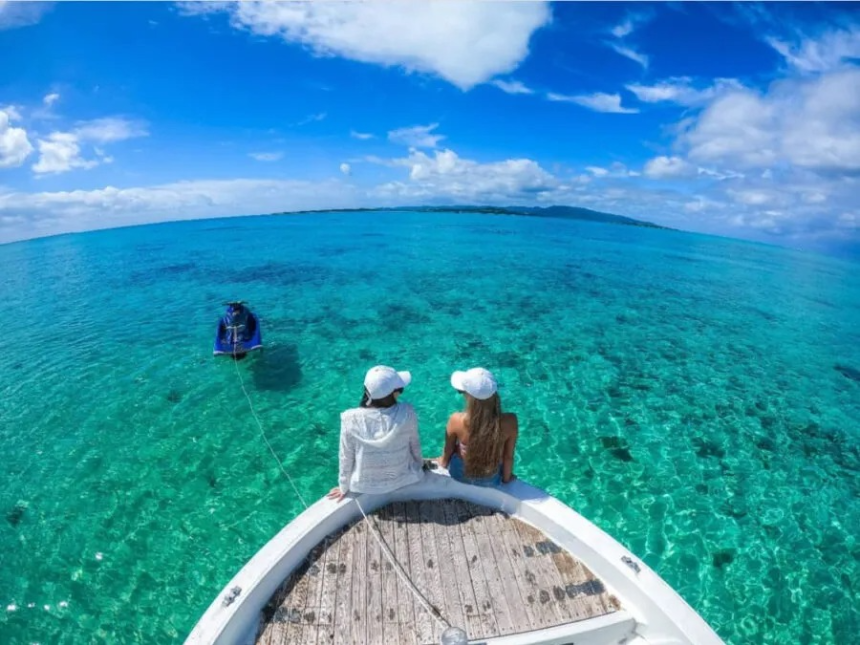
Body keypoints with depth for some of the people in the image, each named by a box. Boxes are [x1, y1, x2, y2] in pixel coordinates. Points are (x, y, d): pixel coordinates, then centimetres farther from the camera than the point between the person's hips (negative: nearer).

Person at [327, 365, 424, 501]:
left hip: (365, 486, 0)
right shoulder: (407, 413, -27)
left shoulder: (351, 419, -28)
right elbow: (415, 445, -9)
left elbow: (346, 458, -14)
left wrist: (344, 487, 5)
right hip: (404, 479, 0)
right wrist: (420, 464, 13)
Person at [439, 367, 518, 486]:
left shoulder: (457, 420, -32)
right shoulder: (509, 422, -31)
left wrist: (441, 467, 9)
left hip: (460, 475, 0)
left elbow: (447, 452, -13)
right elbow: (508, 456, -14)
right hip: (491, 481, 1)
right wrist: (506, 477, 8)